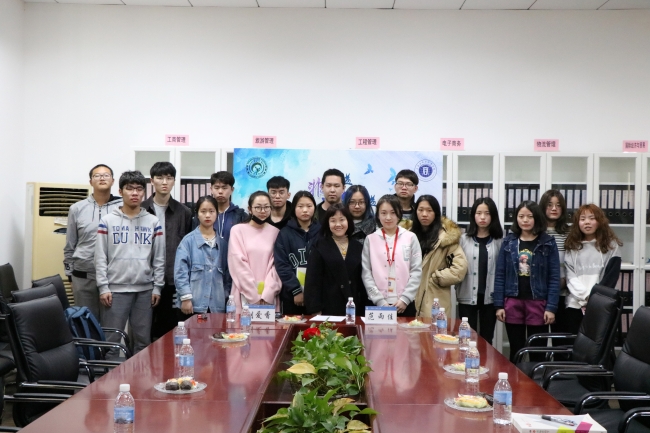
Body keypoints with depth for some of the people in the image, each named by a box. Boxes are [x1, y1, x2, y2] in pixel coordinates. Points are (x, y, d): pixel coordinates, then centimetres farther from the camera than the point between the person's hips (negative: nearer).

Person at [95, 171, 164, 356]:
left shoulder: (153, 222, 6)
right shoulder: (108, 221, 2)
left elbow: (159, 258, 6)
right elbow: (100, 258, -1)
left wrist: (157, 287, 1)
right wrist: (103, 287, -7)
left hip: (145, 289, 2)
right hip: (116, 289, -2)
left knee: (143, 340, 8)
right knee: (111, 339, 1)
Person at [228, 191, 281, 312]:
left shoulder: (275, 232, 9)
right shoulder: (238, 230, 1)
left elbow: (275, 264, 4)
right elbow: (238, 264, -4)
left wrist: (267, 294, -8)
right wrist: (254, 296, -9)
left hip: (269, 296, 2)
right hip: (245, 294, -2)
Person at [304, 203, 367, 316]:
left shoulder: (358, 248, 11)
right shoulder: (319, 247, 1)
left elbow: (363, 281, 12)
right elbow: (312, 280, -4)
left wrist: (364, 310, 7)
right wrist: (315, 310, -11)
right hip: (327, 309, -3)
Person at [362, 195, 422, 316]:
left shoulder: (411, 238, 4)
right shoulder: (370, 239, 4)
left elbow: (416, 271, 1)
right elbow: (366, 273, 0)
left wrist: (405, 298, -9)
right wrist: (380, 300, -9)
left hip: (405, 304, 0)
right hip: (378, 304, 0)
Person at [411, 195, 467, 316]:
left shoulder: (446, 236, -5)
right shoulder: (411, 234, 11)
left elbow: (460, 267, -11)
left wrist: (436, 278, -9)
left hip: (434, 302, -4)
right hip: (411, 298, 4)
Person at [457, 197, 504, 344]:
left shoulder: (500, 241, 2)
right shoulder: (464, 239, 2)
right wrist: (458, 289, -8)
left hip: (490, 297, 0)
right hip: (468, 297, 0)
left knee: (487, 339, 11)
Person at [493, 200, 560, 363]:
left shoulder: (548, 243, -1)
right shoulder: (508, 242, 4)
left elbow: (554, 277, -4)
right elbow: (500, 275, 3)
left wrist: (551, 307, -10)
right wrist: (499, 305, -2)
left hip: (538, 302, -2)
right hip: (512, 302, 2)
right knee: (516, 351, 11)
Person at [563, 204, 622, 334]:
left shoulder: (611, 246, 5)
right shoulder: (572, 247, 10)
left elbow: (611, 277, -2)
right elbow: (570, 277, 1)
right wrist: (586, 296, -13)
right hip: (575, 304, 2)